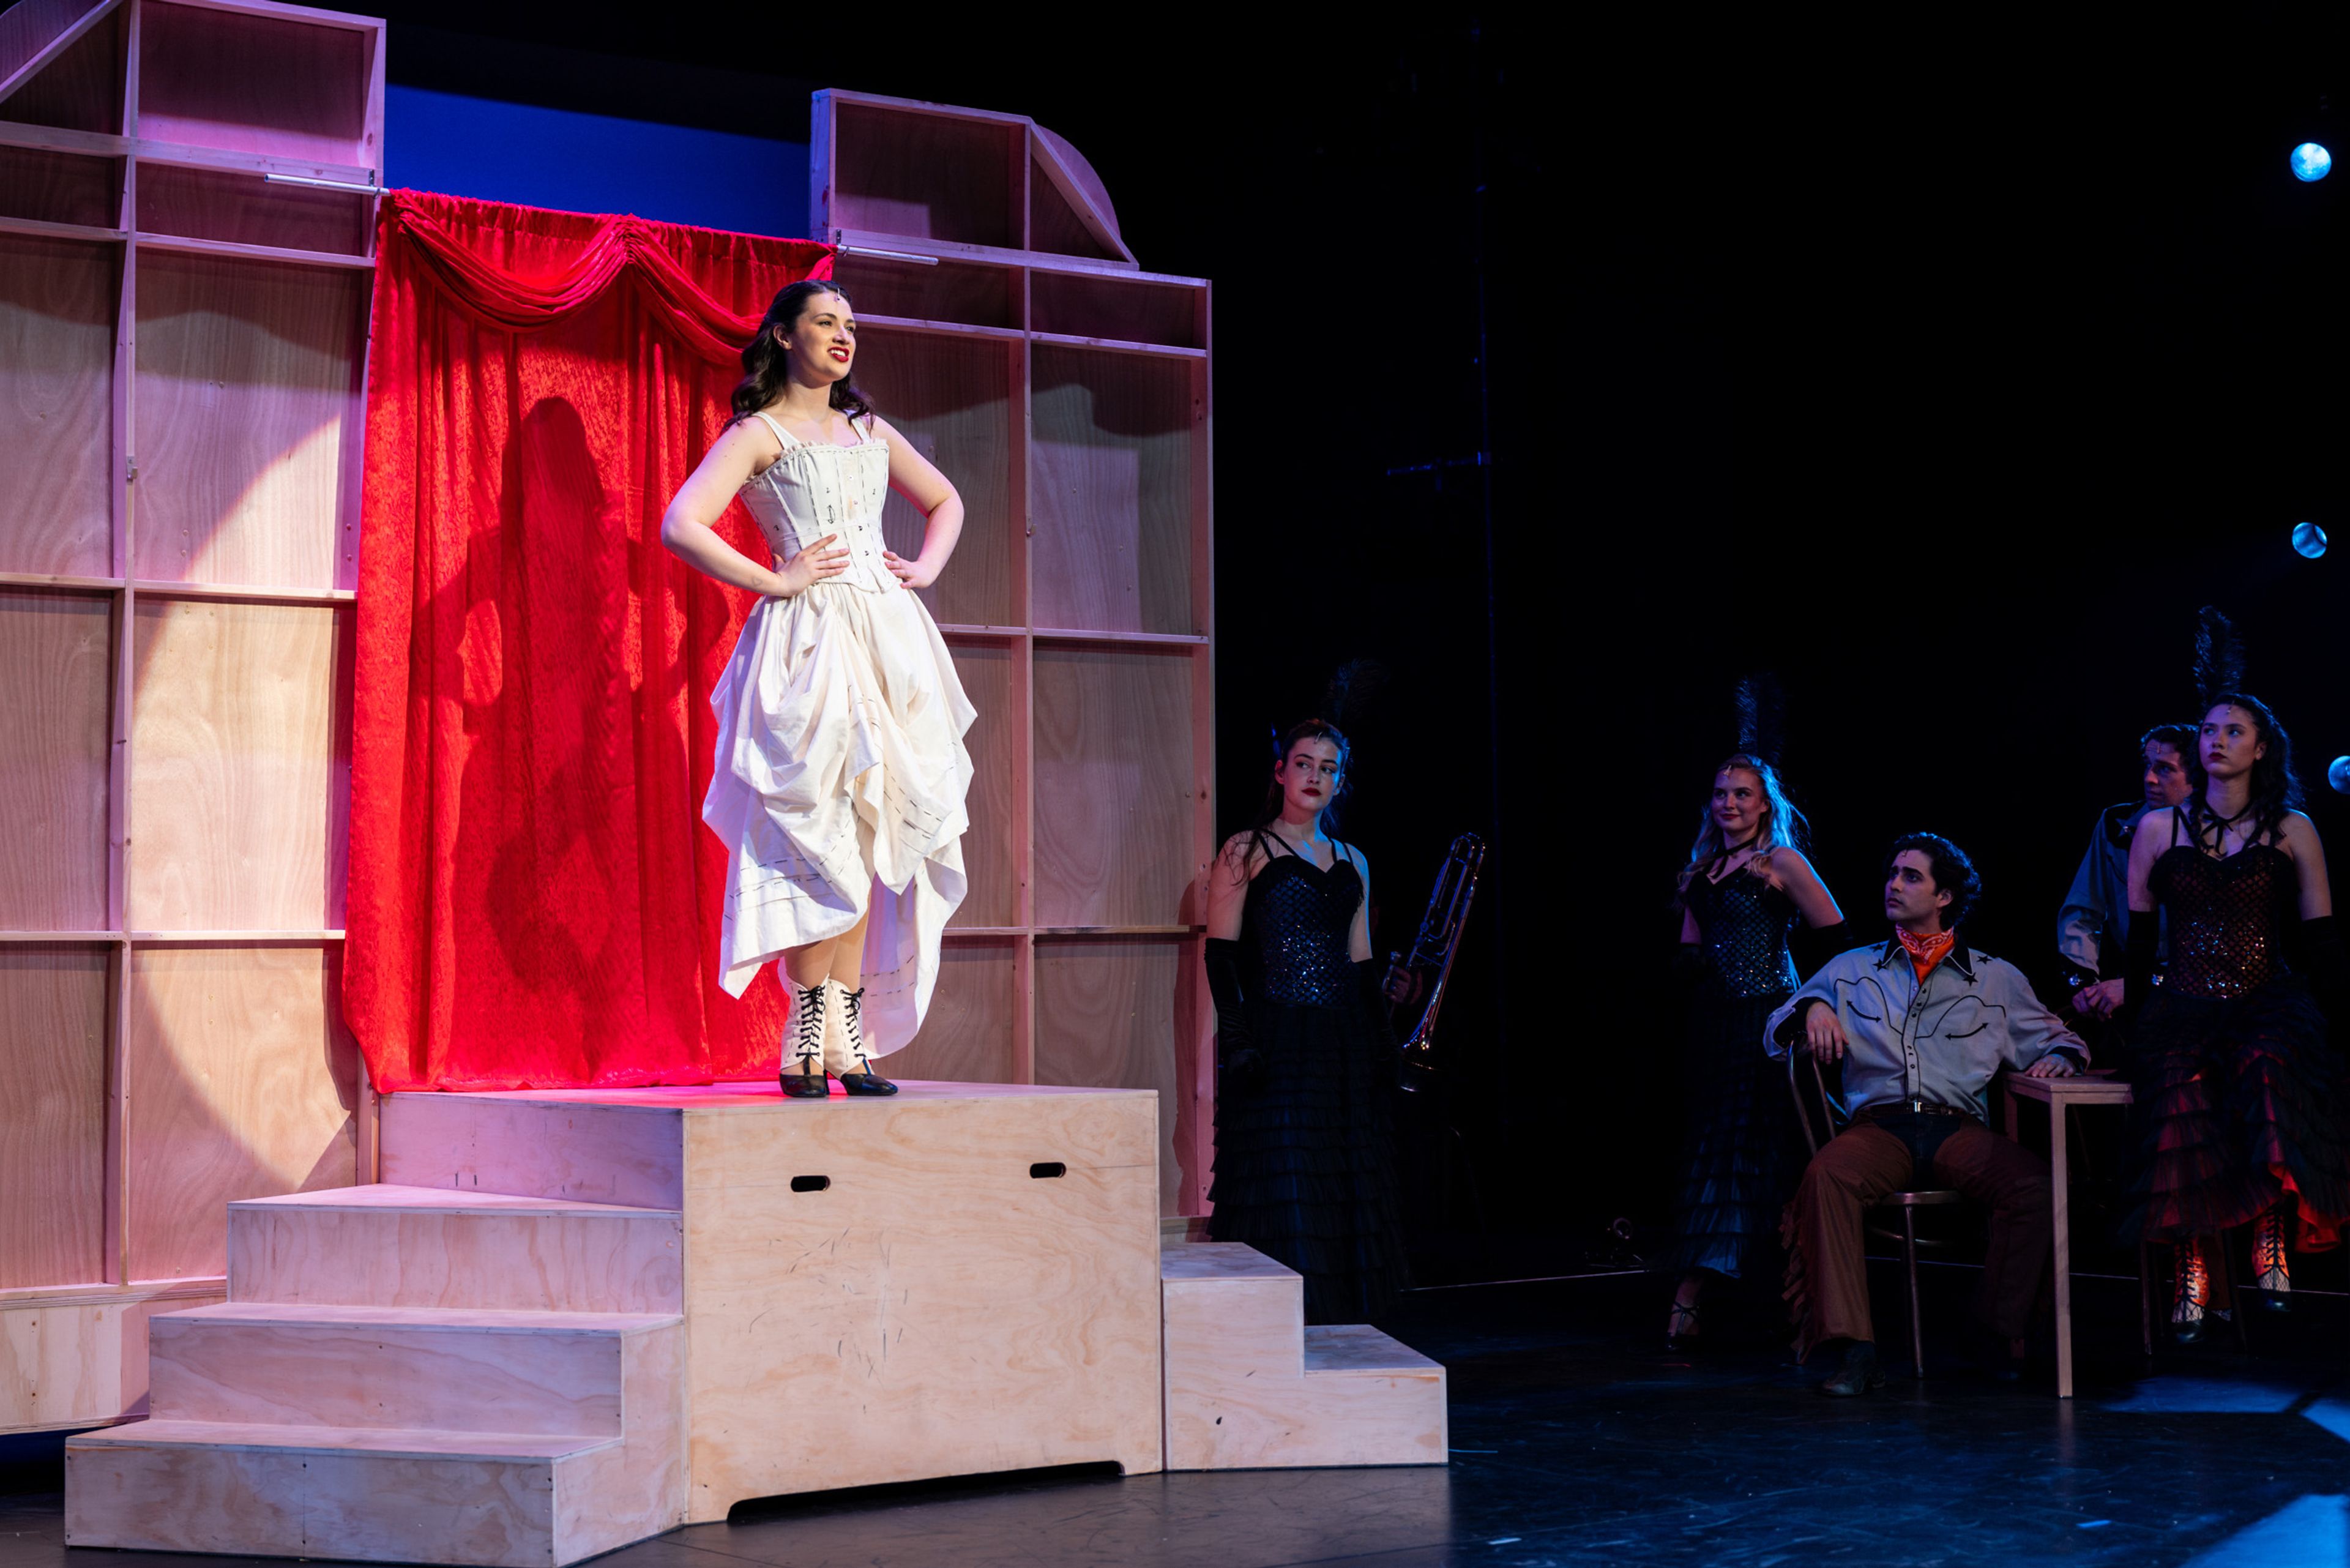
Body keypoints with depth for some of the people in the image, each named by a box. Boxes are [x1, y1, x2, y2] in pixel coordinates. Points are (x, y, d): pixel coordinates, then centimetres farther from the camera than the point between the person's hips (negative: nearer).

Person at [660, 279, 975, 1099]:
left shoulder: (869, 431, 20)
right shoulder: (759, 432, 1)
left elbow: (945, 501, 34)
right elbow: (681, 526, -11)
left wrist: (926, 567, 16)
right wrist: (777, 581, -11)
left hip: (888, 637, 6)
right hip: (811, 640, -6)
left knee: (866, 837, 3)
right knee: (826, 835, -11)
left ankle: (843, 1039, 6)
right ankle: (816, 1038, -5)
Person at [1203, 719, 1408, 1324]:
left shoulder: (1352, 862, 16)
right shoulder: (1245, 852, 1)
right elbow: (1221, 952, -5)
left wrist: (1381, 1041, 11)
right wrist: (1237, 1036, -15)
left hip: (1346, 1047, 5)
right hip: (1275, 1042, -5)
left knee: (1349, 1198, 4)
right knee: (1281, 1189, -9)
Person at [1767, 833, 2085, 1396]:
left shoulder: (1997, 979, 21)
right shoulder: (1851, 970, 23)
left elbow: (2056, 1039, 24)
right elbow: (1777, 1035, 20)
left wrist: (2058, 1058, 0)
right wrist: (1812, 1008, -2)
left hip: (1959, 1131, 0)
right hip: (1879, 1127, 0)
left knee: (2034, 1182, -32)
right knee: (1826, 1174, -35)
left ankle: (2003, 1337, -16)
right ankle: (1855, 1349, -35)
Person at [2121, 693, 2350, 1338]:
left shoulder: (2292, 830, 11)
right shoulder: (2158, 828, 13)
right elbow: (2138, 934, 17)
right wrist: (2127, 994, 8)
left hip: (2269, 1000, 0)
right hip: (2184, 1006, 1)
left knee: (2268, 1067, -37)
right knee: (2180, 1095, -32)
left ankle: (2271, 1247, -31)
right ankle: (2190, 1272, -27)